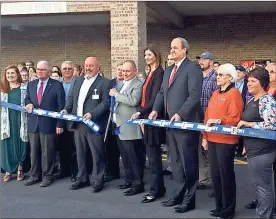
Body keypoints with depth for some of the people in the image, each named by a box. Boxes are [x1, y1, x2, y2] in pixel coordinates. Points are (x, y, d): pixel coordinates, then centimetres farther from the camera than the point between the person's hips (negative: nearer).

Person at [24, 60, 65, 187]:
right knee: (34, 151, 11)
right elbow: (27, 98, 22)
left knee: (47, 152, 3)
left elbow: (61, 106, -6)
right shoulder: (31, 84, 11)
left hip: (48, 124, -5)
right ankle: (34, 175, 23)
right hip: (33, 123, 5)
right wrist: (29, 103, -4)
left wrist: (60, 124, -11)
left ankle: (47, 176, 15)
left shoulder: (57, 85, -4)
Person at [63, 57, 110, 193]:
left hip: (93, 124, -6)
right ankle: (82, 178, 25)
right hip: (78, 123, 6)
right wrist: (66, 109, 0)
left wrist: (92, 114, -22)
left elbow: (105, 102, -12)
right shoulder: (79, 80, 16)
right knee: (80, 153, 14)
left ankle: (97, 180, 12)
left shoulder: (104, 83, -5)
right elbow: (71, 98, 18)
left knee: (97, 154, 1)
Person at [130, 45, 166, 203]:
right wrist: (142, 116, 10)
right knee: (152, 155, 11)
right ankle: (159, 187, 20)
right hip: (147, 118, 9)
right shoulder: (150, 73, 16)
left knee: (154, 156, -3)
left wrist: (140, 112, -18)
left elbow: (155, 99, -19)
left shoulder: (160, 73, -11)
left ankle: (156, 190, 5)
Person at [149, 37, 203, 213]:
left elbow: (194, 95, -17)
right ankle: (178, 194, 24)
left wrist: (180, 114, -22)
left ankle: (189, 199, 11)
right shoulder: (169, 71, 19)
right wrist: (156, 110, 2)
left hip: (185, 122, -8)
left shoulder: (193, 67, -8)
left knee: (188, 162, 1)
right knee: (176, 161, 14)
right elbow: (162, 93, 18)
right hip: (171, 122, 8)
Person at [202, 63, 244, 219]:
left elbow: (235, 118, -16)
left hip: (226, 141, -8)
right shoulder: (215, 93, 15)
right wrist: (205, 137, 12)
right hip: (212, 140, 8)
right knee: (215, 174, 13)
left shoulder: (234, 93, -8)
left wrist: (218, 121, -24)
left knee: (226, 175, 1)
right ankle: (219, 207, 25)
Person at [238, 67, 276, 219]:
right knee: (260, 183, 23)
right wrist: (246, 144, 20)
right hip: (254, 150, 9)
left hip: (262, 151, -9)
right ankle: (262, 204, 40)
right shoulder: (251, 100, 12)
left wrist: (247, 124, -21)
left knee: (263, 185, 3)